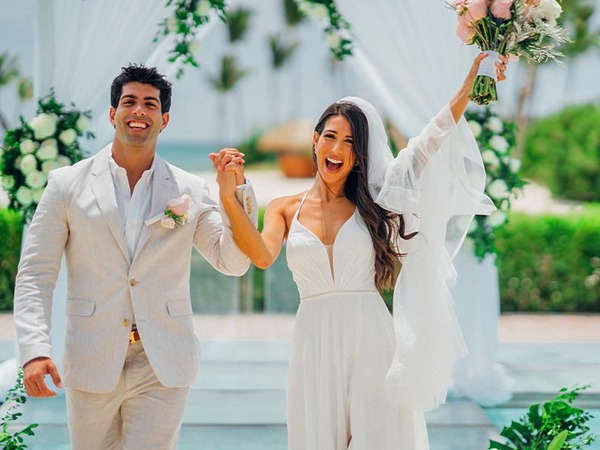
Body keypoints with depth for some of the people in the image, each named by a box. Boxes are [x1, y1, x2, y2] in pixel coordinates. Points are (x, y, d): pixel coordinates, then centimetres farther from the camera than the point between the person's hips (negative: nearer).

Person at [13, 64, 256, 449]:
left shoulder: (191, 190, 6)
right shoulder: (68, 184, 3)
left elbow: (234, 263, 2)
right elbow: (35, 275, 1)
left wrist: (235, 190, -9)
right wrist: (35, 352, -12)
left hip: (162, 367, 0)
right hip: (92, 363, 0)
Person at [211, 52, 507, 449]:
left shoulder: (372, 203, 8)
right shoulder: (285, 209, 10)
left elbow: (431, 143, 1)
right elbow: (262, 255, -10)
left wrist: (472, 81, -5)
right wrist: (229, 197, -20)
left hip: (372, 342, 0)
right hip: (315, 345, 1)